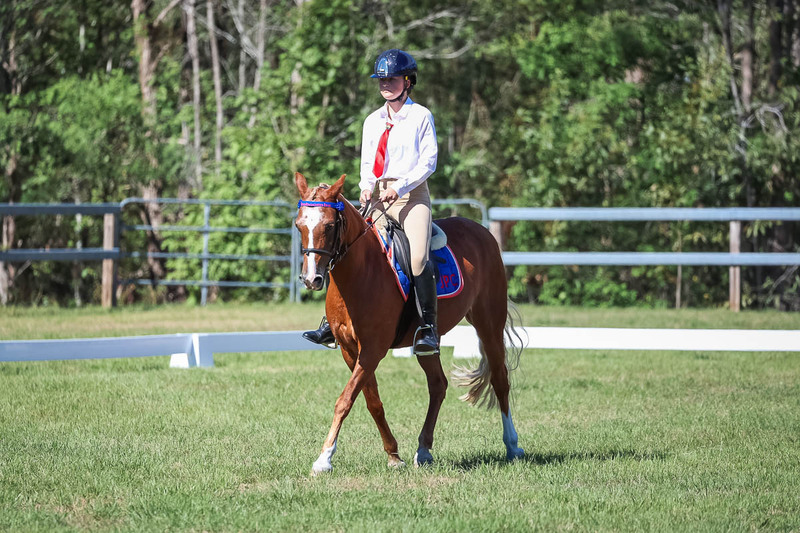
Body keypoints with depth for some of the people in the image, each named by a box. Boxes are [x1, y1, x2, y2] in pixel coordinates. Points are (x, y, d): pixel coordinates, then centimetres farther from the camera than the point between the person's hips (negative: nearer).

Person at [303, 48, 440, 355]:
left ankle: (429, 327, -18)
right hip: (377, 197, 6)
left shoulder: (421, 117, 0)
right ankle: (333, 320, 2)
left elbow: (428, 161, -5)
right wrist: (367, 186, -3)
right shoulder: (372, 121, 16)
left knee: (418, 257, -24)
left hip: (412, 194, -6)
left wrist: (399, 187, -16)